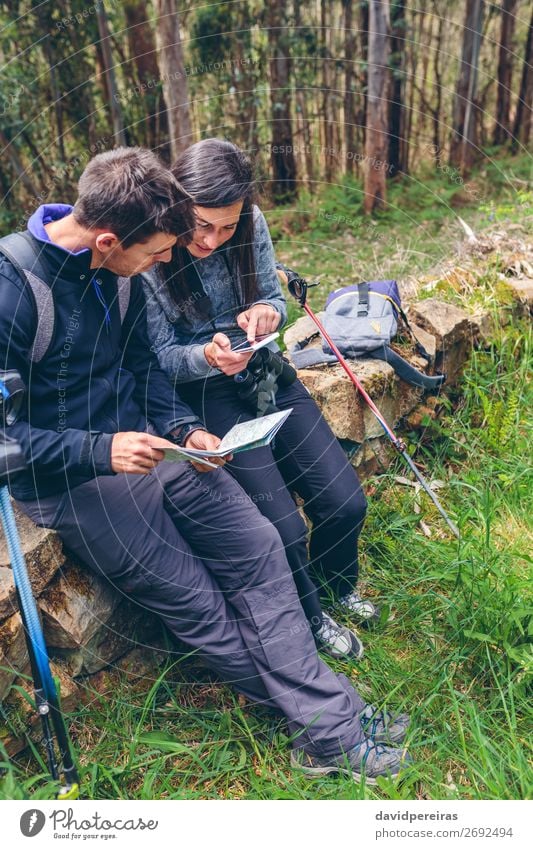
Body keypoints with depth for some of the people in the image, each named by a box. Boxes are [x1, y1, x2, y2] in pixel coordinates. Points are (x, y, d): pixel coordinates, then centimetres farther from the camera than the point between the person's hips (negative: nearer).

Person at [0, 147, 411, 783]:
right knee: (198, 605, -3)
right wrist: (101, 450, -27)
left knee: (259, 547, -2)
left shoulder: (120, 270, 0)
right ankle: (326, 726, 16)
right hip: (69, 482, -6)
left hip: (143, 444, 7)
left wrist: (183, 429, -3)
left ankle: (329, 726, 9)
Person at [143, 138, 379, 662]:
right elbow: (160, 356, -9)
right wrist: (206, 357, -30)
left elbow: (274, 298, 8)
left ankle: (338, 587, 31)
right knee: (283, 527, -15)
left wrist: (267, 313, -17)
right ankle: (312, 621, 20)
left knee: (346, 501, -5)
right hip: (201, 389, -4)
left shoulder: (250, 225, -5)